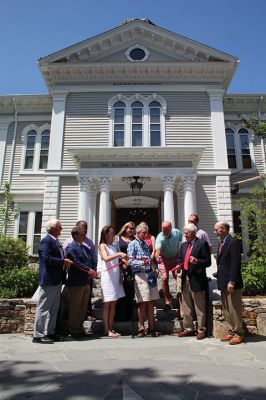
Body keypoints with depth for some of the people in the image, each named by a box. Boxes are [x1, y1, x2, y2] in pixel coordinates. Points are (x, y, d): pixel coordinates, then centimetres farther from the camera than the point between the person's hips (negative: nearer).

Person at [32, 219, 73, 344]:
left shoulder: (56, 241, 16)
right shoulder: (46, 241, -13)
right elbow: (46, 258, -23)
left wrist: (66, 261, 5)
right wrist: (63, 262, -18)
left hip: (57, 280, 10)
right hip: (48, 280, -10)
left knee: (54, 308, 15)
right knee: (43, 308, -1)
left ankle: (50, 332, 24)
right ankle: (38, 335, 8)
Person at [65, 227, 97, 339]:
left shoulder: (86, 248, 17)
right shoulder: (71, 248, -9)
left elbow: (91, 261, 16)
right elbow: (76, 263, -18)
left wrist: (93, 271, -2)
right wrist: (89, 270, -16)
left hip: (86, 282, 8)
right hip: (76, 283, -8)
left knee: (83, 307, 15)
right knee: (75, 308, 3)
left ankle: (80, 329, 26)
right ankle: (74, 331, 14)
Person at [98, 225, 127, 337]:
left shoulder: (113, 247, 16)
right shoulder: (103, 245, -3)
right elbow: (106, 258, -22)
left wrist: (120, 276, 7)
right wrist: (119, 254, -30)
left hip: (115, 277, 7)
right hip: (107, 276, -7)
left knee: (113, 304, 7)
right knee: (107, 303, -3)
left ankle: (110, 328, 14)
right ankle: (106, 330, 3)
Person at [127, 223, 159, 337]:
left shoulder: (146, 244, 19)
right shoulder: (133, 244, -2)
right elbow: (130, 261, -10)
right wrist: (142, 263, -24)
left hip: (150, 274, 7)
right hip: (140, 275, -6)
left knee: (151, 302, 9)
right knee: (143, 303, -2)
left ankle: (151, 328, 17)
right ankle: (141, 328, 9)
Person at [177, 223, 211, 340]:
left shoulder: (202, 243, -6)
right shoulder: (183, 245, 14)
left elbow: (208, 261, -9)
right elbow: (180, 259, 20)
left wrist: (197, 261, -25)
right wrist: (179, 266, 0)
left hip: (197, 280, -7)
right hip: (185, 279, 7)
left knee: (199, 307, 5)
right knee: (186, 307, 15)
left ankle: (201, 330, 18)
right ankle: (188, 329, 28)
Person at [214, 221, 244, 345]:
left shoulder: (234, 242, -14)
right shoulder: (221, 243, 13)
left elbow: (235, 263, -20)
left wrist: (231, 281, -22)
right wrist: (219, 275, 11)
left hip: (231, 283, -9)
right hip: (223, 283, 9)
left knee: (234, 309, 2)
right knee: (226, 310, 16)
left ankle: (238, 334, 15)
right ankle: (231, 332, 27)